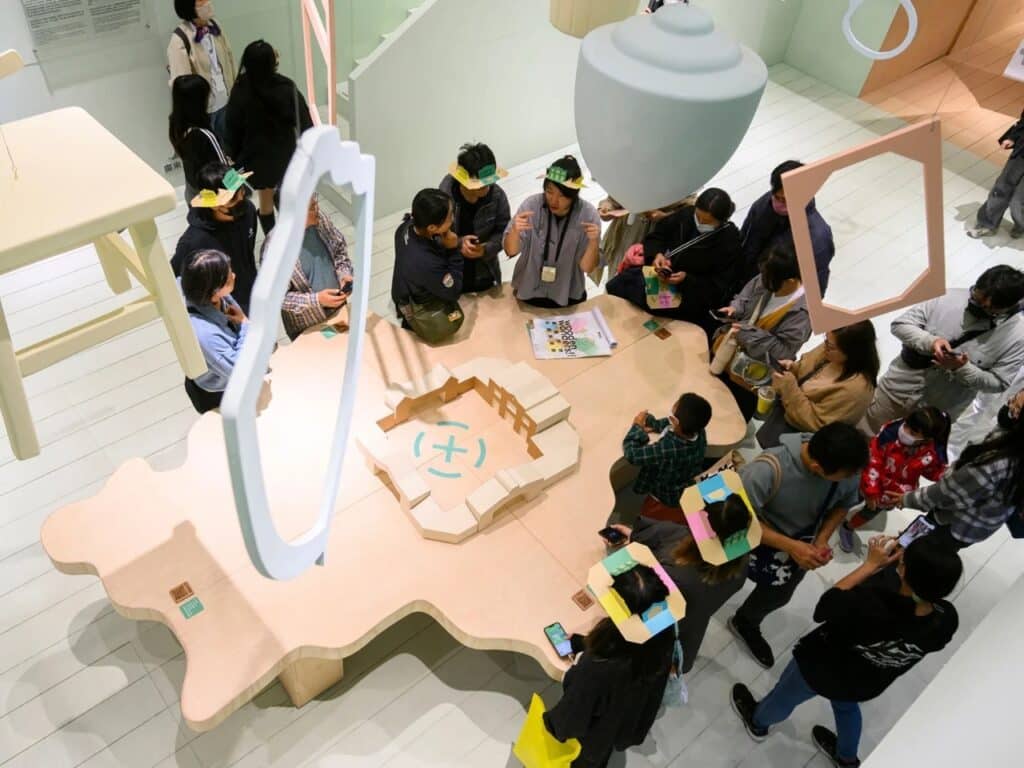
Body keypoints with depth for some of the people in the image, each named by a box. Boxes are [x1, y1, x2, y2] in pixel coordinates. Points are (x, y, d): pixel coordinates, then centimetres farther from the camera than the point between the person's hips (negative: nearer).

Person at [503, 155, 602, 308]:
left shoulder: (588, 214, -17)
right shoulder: (532, 205, -17)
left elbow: (586, 267, -14)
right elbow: (511, 251, -13)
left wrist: (594, 242, -32)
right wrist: (515, 231, -33)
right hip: (528, 293, 0)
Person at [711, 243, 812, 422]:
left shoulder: (802, 312, -32)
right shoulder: (767, 280, -12)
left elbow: (783, 351, -30)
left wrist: (748, 334, -32)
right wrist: (735, 308, -15)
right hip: (731, 346, 7)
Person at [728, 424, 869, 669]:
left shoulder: (849, 467, -25)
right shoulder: (768, 470, -41)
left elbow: (843, 505, -4)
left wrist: (822, 540, -19)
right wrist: (790, 546, -38)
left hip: (801, 541, 5)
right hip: (753, 536, -4)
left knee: (777, 595, 20)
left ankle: (745, 623, 51)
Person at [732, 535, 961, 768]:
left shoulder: (871, 604, -46)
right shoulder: (947, 619, -32)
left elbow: (825, 606, -26)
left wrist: (871, 564, -22)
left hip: (821, 669, -4)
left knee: (785, 697, 29)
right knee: (847, 706, 39)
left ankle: (758, 722, 59)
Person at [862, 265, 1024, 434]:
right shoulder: (949, 297, -16)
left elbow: (998, 383, -11)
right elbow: (900, 324, -10)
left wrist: (962, 369, -28)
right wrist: (930, 341, -29)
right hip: (898, 389, 1)